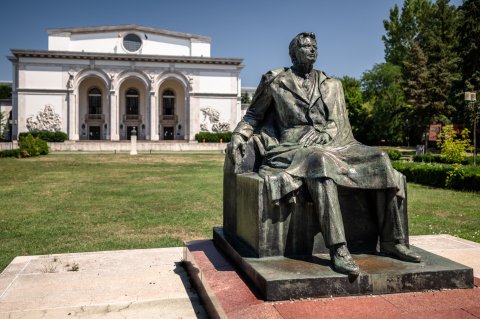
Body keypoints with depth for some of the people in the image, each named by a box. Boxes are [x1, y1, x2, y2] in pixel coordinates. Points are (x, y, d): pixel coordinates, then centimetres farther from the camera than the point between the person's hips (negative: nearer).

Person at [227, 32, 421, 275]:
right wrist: (238, 136, -2)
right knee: (321, 163, -40)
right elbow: (253, 116, 16)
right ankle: (338, 248, -43)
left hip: (331, 145, 5)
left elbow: (338, 123, 14)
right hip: (295, 148, -4)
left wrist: (321, 133, -8)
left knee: (380, 159, -19)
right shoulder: (275, 82, 10)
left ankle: (391, 241, -13)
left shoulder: (331, 85, 20)